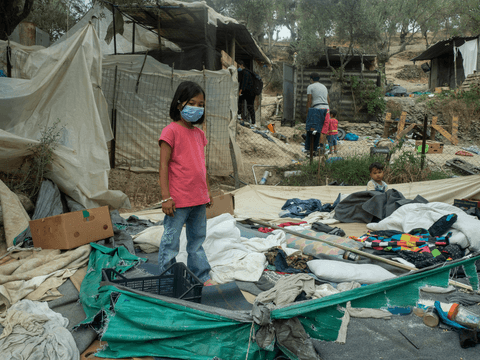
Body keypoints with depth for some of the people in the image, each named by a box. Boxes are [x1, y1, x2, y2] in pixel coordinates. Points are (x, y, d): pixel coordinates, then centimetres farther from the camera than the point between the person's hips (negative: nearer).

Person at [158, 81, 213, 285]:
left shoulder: (199, 134, 12)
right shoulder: (171, 131, -10)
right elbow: (164, 166, -12)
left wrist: (207, 191, 19)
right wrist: (166, 197, -16)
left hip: (199, 199, 7)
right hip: (178, 200, -7)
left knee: (198, 239, 19)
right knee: (170, 242, 3)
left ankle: (202, 277, 31)